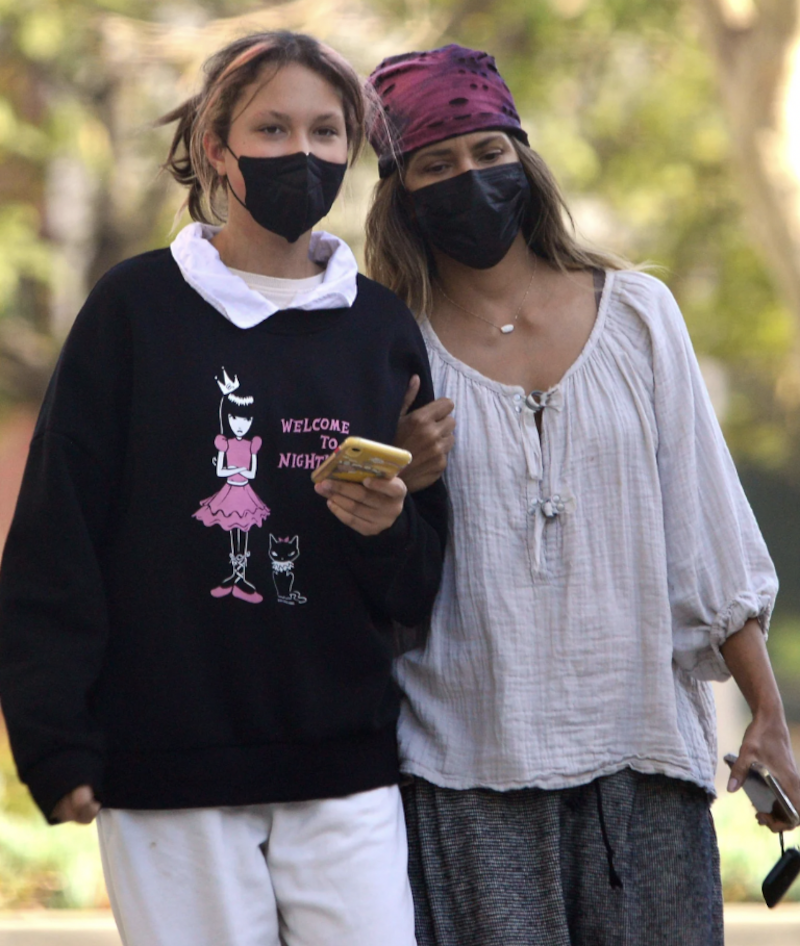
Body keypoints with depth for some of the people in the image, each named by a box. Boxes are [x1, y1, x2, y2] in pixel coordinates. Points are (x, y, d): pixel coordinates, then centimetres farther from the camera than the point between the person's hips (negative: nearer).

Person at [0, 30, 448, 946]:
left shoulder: (382, 328, 9)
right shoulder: (137, 306, 1)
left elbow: (421, 584, 12)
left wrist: (388, 528, -11)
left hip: (345, 771, 2)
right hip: (168, 776, -2)